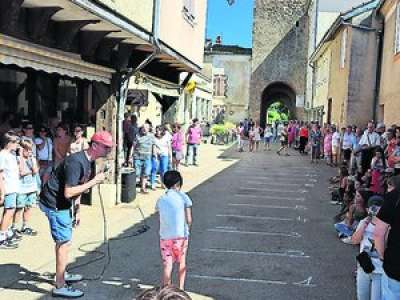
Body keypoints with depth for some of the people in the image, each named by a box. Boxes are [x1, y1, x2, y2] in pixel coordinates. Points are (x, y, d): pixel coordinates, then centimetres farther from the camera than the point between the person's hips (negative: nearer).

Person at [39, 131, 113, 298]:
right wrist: (94, 181, -26)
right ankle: (60, 287, 3)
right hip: (54, 204, -10)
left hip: (63, 204, 10)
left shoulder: (87, 161, 6)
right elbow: (68, 192, -30)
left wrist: (77, 211, 18)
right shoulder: (76, 162, -26)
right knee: (64, 243, -6)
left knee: (63, 241, 21)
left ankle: (62, 275, 37)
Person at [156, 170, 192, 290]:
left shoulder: (160, 200, 6)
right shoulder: (183, 197, -4)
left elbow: (160, 220, 4)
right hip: (180, 236, -1)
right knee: (182, 263, 17)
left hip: (165, 237, 2)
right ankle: (181, 288, 27)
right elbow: (189, 220, -5)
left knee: (167, 265, 5)